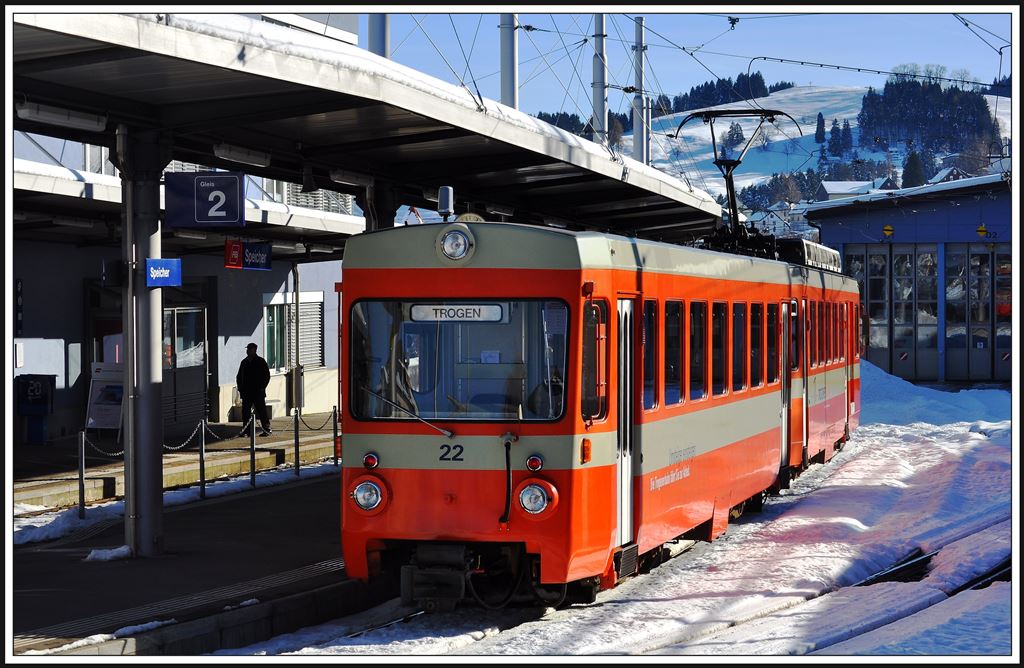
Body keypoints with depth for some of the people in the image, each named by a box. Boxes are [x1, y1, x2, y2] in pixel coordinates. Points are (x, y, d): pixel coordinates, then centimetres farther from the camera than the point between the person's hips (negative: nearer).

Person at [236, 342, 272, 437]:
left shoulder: (261, 362, -1)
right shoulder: (244, 362, 13)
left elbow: (267, 376, -2)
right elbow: (239, 377, 18)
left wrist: (261, 387, -9)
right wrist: (240, 388, 7)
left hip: (258, 392, -5)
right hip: (246, 393, 5)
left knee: (261, 410, -3)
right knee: (245, 411, 3)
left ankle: (267, 429, 3)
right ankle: (246, 430, 8)